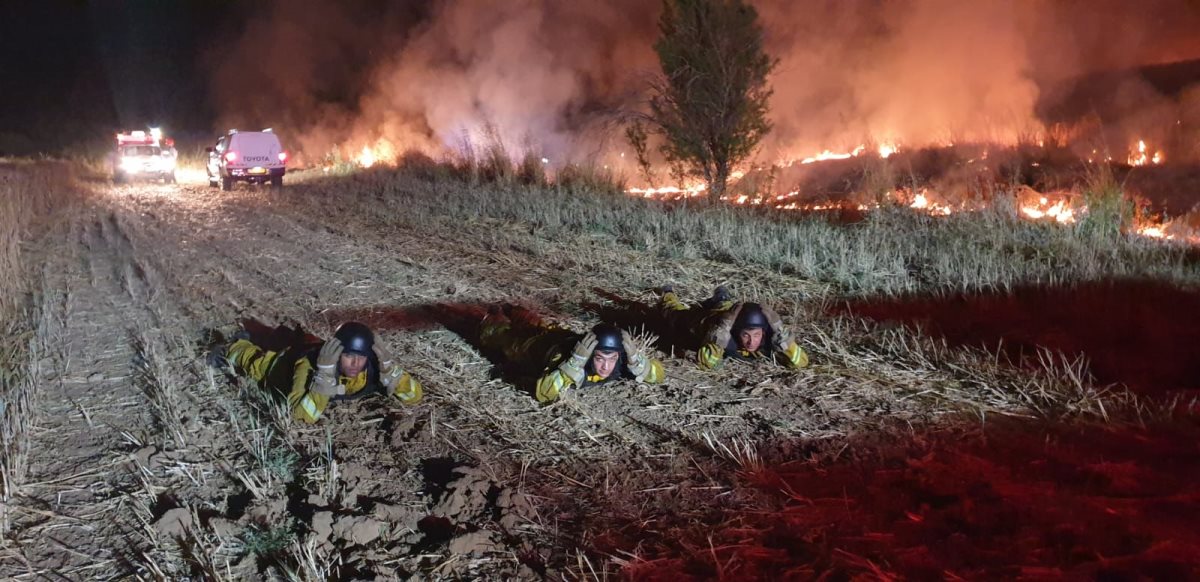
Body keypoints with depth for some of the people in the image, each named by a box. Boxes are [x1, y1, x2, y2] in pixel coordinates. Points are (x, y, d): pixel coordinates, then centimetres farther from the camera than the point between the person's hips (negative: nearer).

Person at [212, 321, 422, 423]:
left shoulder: (372, 366, -40)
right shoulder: (309, 365, -49)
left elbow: (414, 396, -41)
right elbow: (304, 415, -59)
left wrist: (389, 368, -55)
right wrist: (326, 375, -67)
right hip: (286, 363, -2)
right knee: (258, 363, 31)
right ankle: (237, 347, 57)